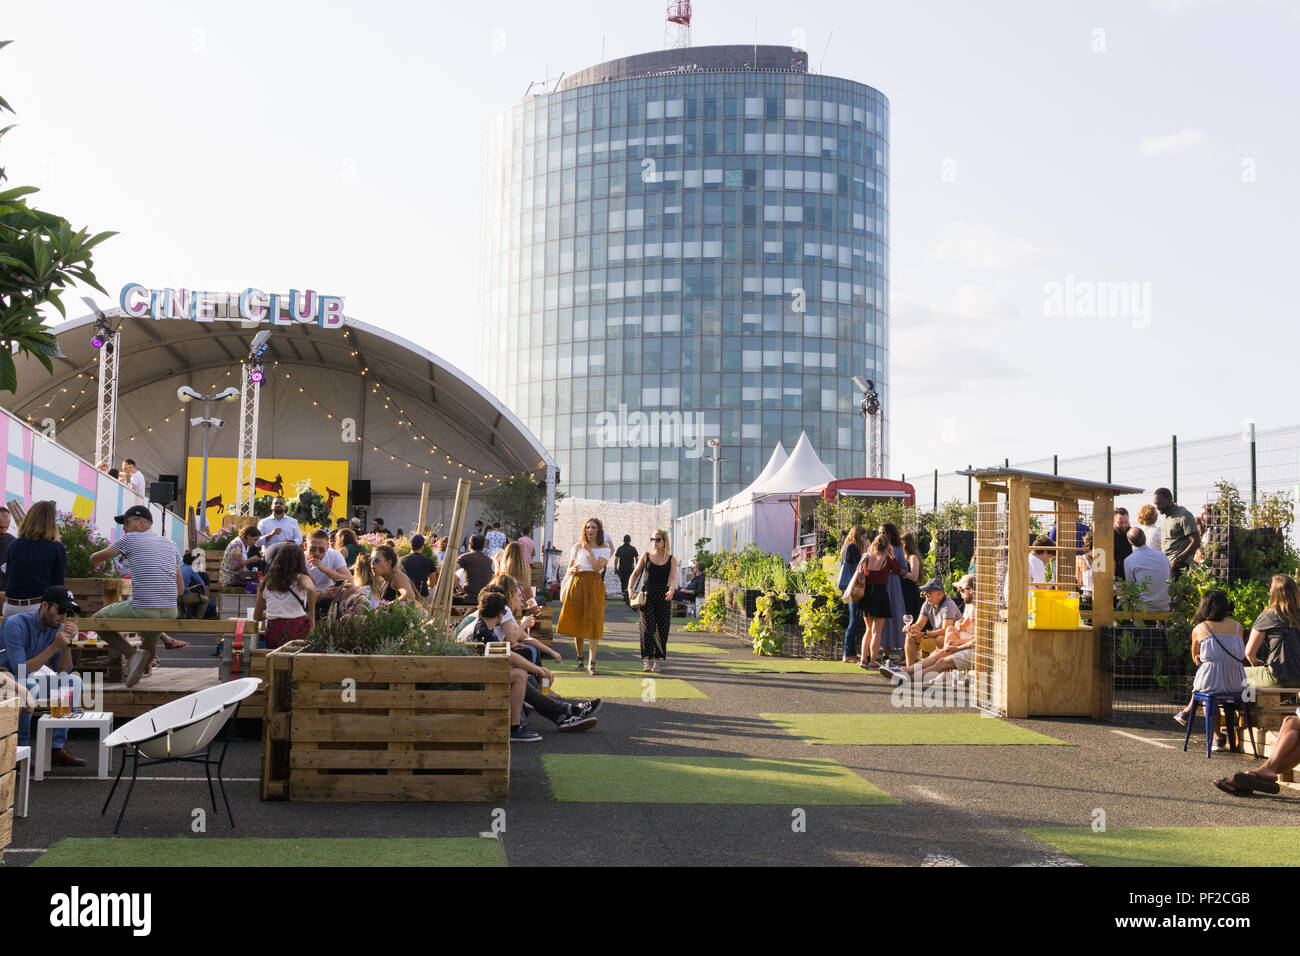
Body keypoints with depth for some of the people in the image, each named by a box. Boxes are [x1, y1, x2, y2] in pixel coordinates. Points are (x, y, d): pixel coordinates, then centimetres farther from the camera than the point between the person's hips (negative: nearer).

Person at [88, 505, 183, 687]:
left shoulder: (130, 539, 0)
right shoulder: (171, 545, 15)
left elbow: (95, 559, 12)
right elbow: (180, 589, 15)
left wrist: (97, 563, 35)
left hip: (142, 609, -6)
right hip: (170, 613, 6)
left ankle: (132, 654, 0)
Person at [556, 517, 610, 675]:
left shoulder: (604, 549, 5)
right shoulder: (578, 547, 10)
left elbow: (597, 567, -11)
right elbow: (569, 569, 11)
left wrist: (588, 550, -9)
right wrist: (573, 569, -11)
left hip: (595, 586, -2)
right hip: (578, 585, 2)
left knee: (593, 622, -10)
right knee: (577, 622, 4)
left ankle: (591, 662, -12)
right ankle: (580, 658, 19)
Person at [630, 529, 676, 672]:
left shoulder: (671, 559, 6)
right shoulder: (646, 556, 9)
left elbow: (672, 577, -8)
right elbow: (635, 574, 13)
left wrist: (671, 589, -28)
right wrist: (630, 588, -3)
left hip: (664, 596, 0)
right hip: (647, 594, 0)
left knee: (662, 628, 1)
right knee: (647, 627, -11)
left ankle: (658, 659, 12)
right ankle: (646, 659, -9)